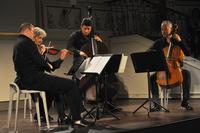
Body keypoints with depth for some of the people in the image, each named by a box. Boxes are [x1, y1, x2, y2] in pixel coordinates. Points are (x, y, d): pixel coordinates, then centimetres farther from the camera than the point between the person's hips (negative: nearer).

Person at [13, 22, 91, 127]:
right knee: (71, 85, -7)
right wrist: (49, 66, 3)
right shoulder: (28, 42, -11)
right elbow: (40, 62, -20)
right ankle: (76, 118, -8)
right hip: (33, 79, -10)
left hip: (23, 80, 11)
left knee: (55, 83, 35)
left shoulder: (18, 43, 19)